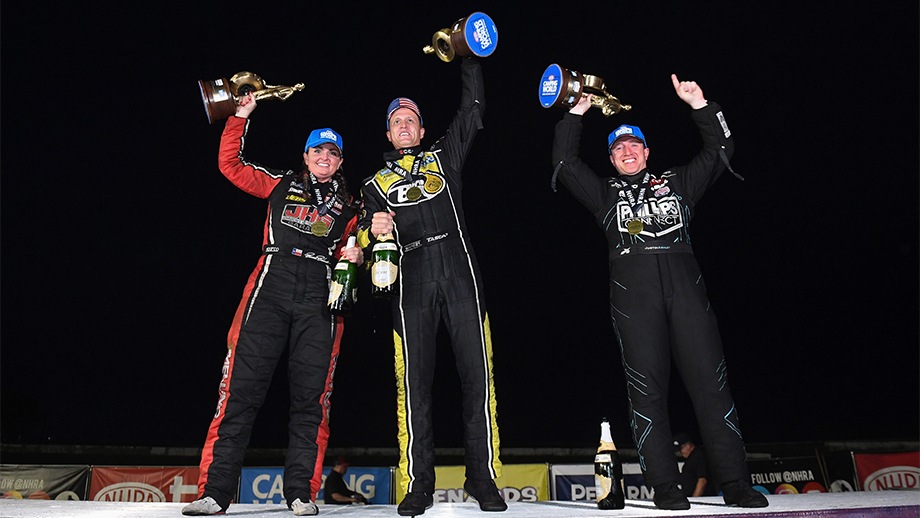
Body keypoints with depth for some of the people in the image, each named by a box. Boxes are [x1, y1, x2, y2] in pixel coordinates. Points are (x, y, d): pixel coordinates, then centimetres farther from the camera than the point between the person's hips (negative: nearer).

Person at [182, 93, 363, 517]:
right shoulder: (281, 185, 19)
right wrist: (241, 116, 12)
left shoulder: (349, 206, 20)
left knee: (311, 395, -3)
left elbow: (354, 249, 21)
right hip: (270, 286, 0)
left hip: (320, 296, 1)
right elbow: (230, 164, 17)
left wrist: (355, 254, -2)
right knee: (241, 386, -6)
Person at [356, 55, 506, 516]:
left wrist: (468, 58, 18)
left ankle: (483, 478, 3)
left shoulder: (443, 156, 23)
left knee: (477, 374, -5)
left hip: (459, 274, 0)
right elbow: (365, 238, 18)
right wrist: (372, 230, -4)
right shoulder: (375, 183, 24)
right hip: (411, 282, 1)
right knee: (413, 382, -4)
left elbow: (473, 109, 20)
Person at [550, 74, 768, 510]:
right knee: (646, 387, -5)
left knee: (710, 380, -4)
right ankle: (664, 487, 0)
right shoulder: (605, 194, 24)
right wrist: (575, 113, 19)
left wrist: (699, 105, 15)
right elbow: (564, 163, 18)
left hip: (685, 286, 1)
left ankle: (735, 483, 1)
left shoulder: (677, 183, 26)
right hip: (633, 293, 0)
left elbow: (720, 150, 22)